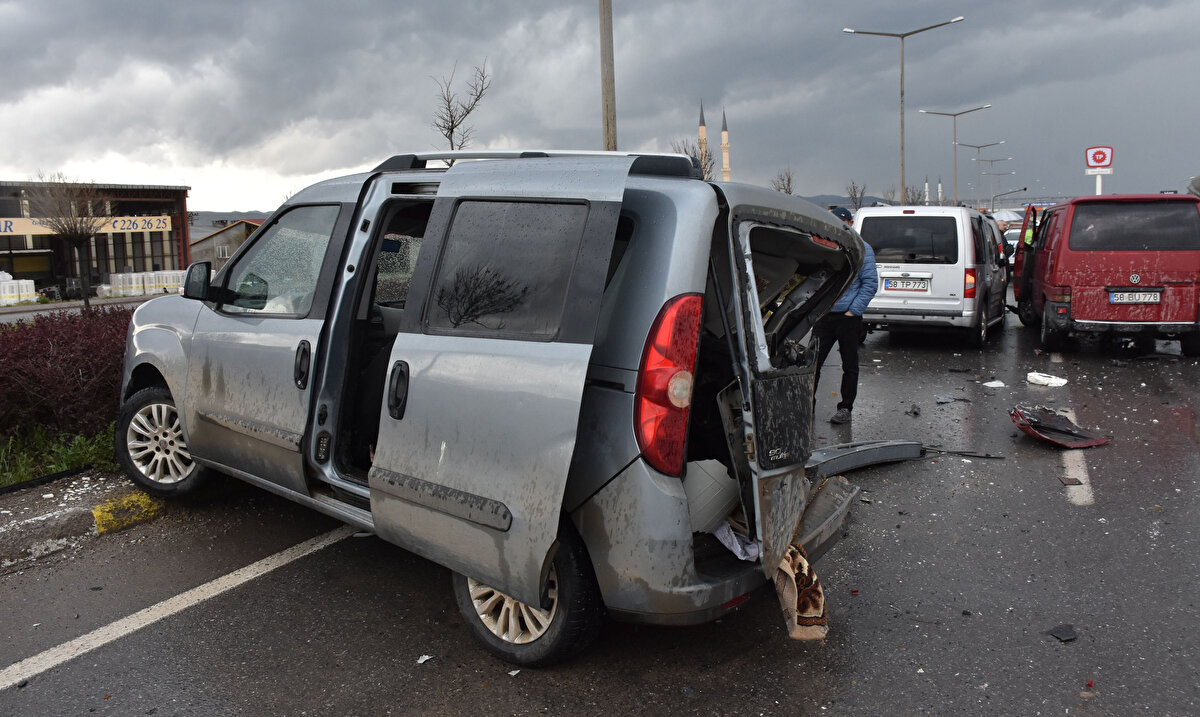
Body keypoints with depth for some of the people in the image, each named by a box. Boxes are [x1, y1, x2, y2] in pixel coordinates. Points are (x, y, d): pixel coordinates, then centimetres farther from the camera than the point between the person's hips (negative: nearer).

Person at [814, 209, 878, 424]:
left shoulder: (862, 248, 0)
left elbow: (870, 283, -4)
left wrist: (854, 310, -11)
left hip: (848, 316, -3)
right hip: (824, 315, 3)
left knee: (849, 365, 5)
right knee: (813, 360, 0)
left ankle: (845, 408, 14)